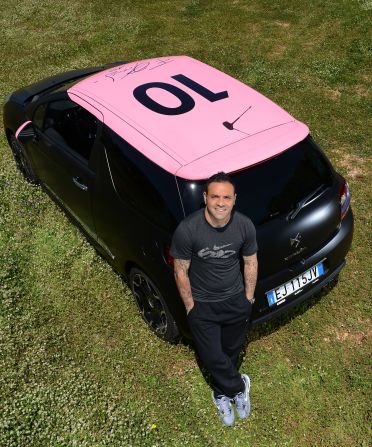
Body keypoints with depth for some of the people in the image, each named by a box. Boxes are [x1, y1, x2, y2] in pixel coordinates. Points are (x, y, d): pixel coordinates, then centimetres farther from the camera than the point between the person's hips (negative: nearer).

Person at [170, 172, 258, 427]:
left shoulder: (245, 226, -18)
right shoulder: (187, 230, -27)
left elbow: (250, 263, -1)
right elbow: (181, 272, -14)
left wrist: (248, 299, 4)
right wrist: (191, 307, -8)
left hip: (236, 301, 3)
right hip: (202, 305, -2)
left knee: (232, 352, 21)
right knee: (213, 358, 7)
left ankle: (222, 395, 50)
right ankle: (239, 387, 39)